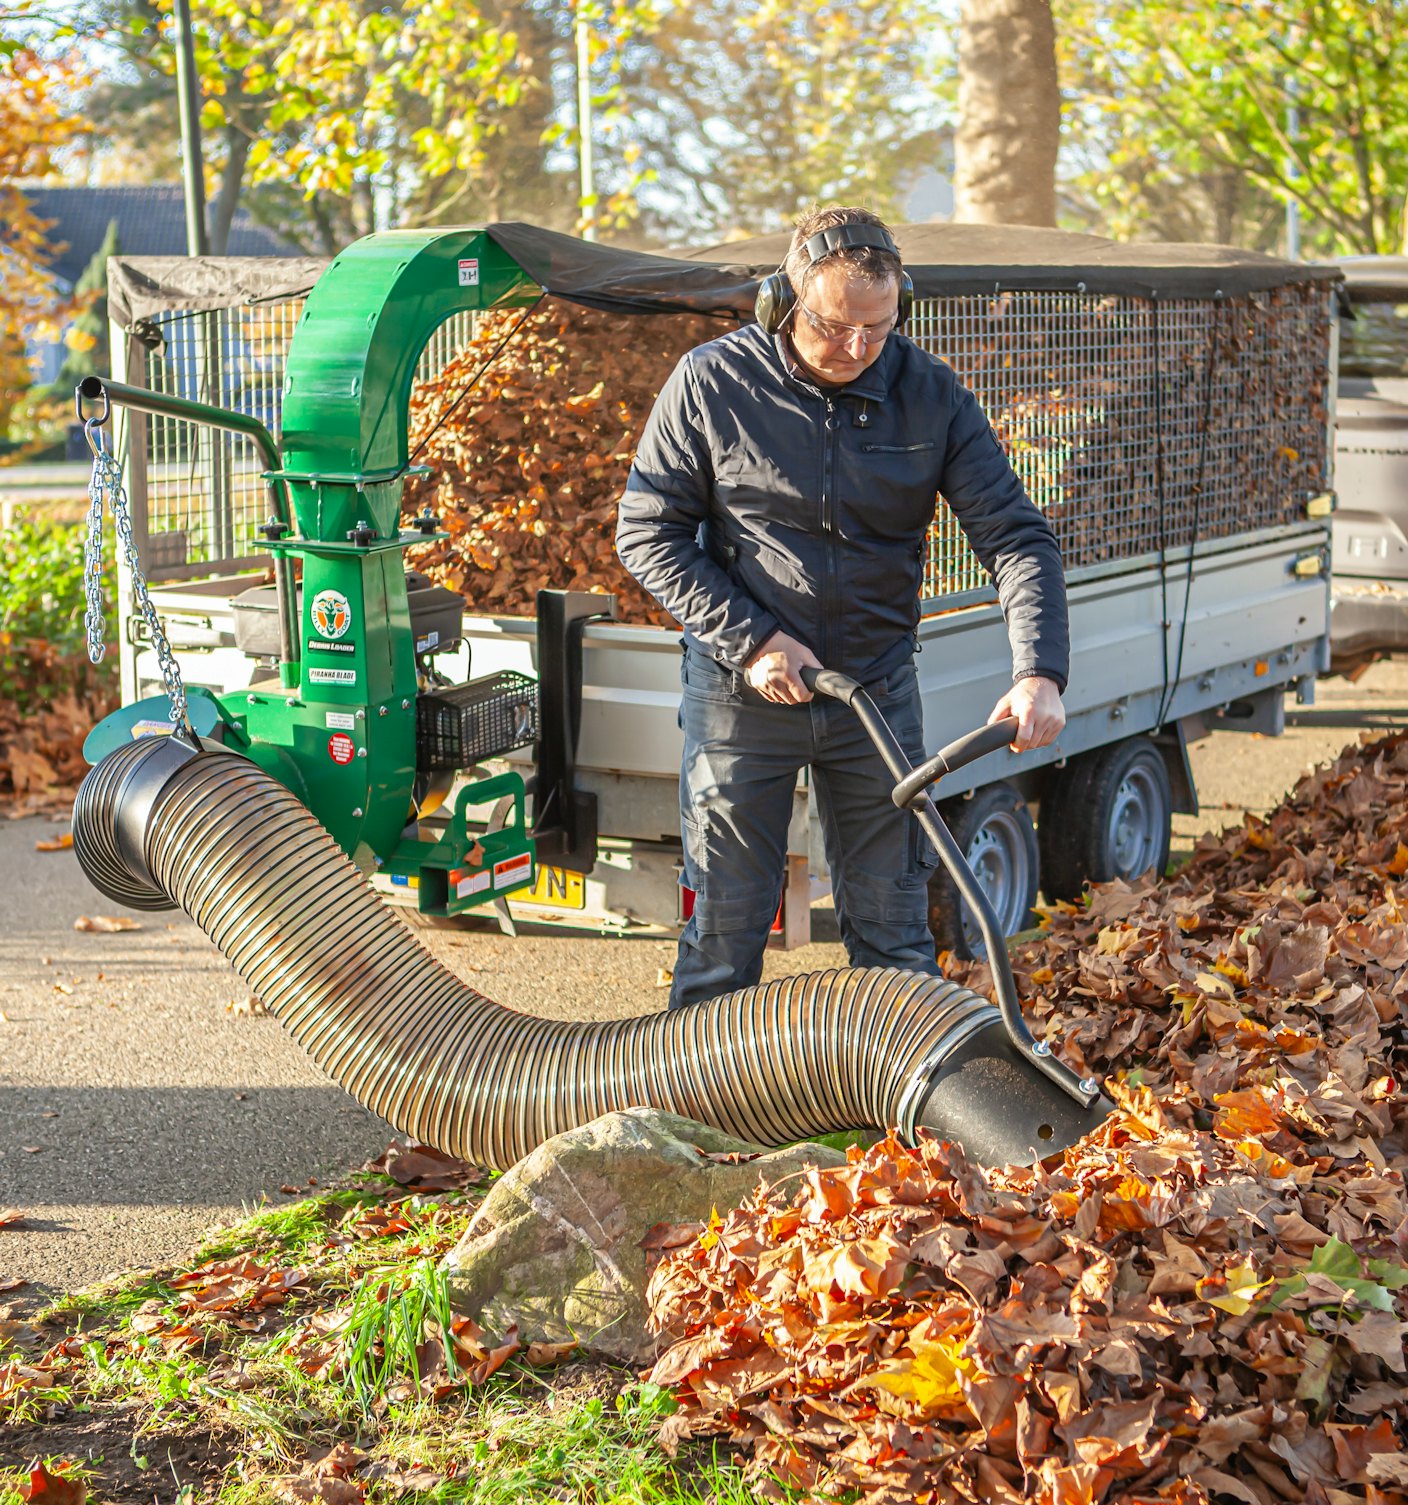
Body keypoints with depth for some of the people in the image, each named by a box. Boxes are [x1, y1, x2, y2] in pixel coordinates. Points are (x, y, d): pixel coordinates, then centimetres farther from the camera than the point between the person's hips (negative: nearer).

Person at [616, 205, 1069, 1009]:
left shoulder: (931, 394, -6)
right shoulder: (712, 383, -11)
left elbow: (1017, 535, -7)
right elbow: (648, 533, -5)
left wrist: (1040, 672, -23)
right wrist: (753, 639, -14)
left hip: (877, 690, 2)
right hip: (744, 693, -1)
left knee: (896, 933, 9)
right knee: (726, 930, 6)